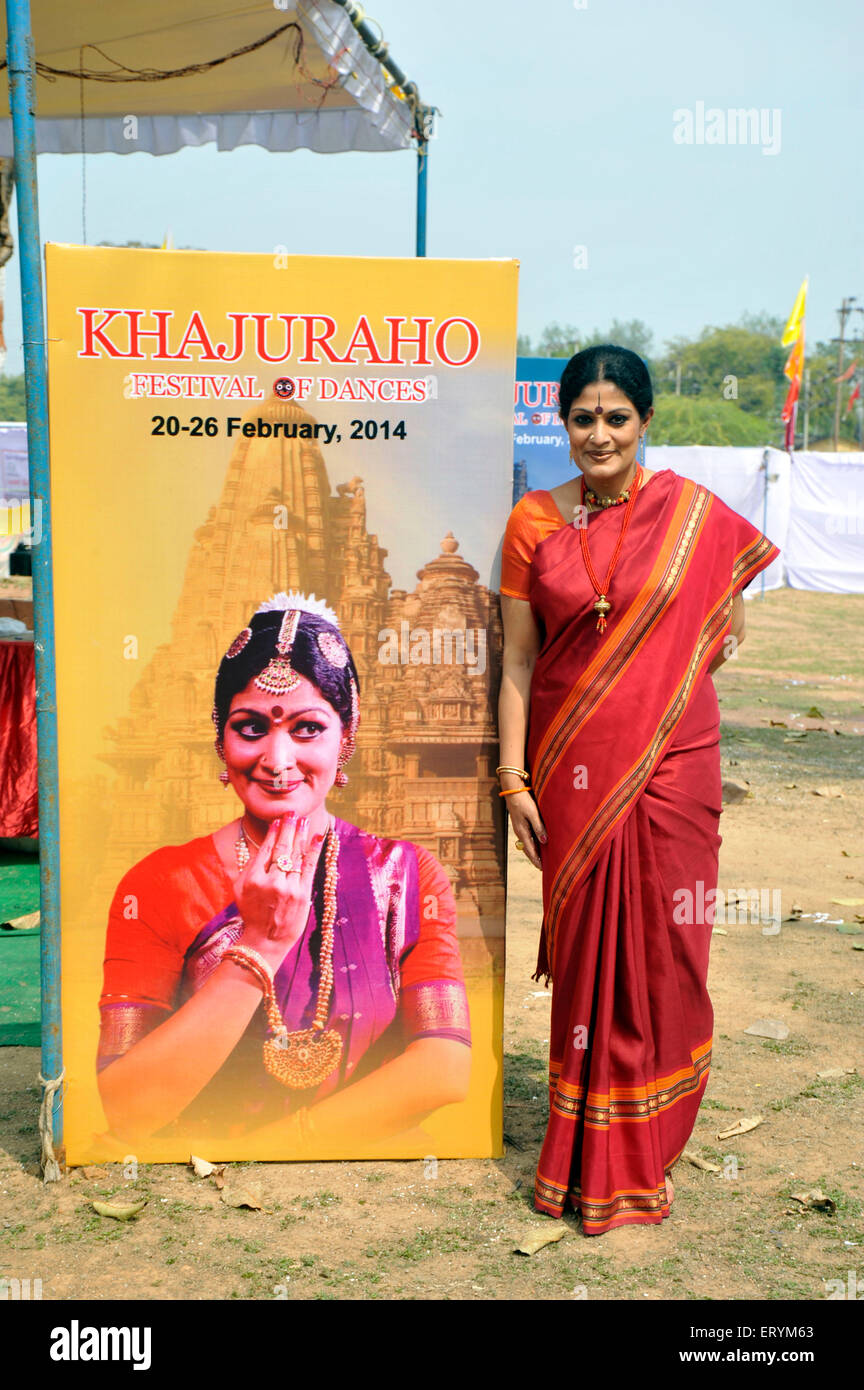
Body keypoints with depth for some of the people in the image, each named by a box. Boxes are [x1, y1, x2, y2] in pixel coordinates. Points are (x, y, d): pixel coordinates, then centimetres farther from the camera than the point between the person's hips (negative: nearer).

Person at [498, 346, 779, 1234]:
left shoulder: (697, 514, -1)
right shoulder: (534, 523, 1)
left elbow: (730, 627, 13)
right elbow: (517, 663, 2)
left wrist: (661, 686, 1)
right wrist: (513, 778, -2)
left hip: (669, 763, 0)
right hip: (572, 768, 1)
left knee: (660, 944, 5)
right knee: (585, 942, 8)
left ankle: (644, 1146, 23)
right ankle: (589, 1151, 24)